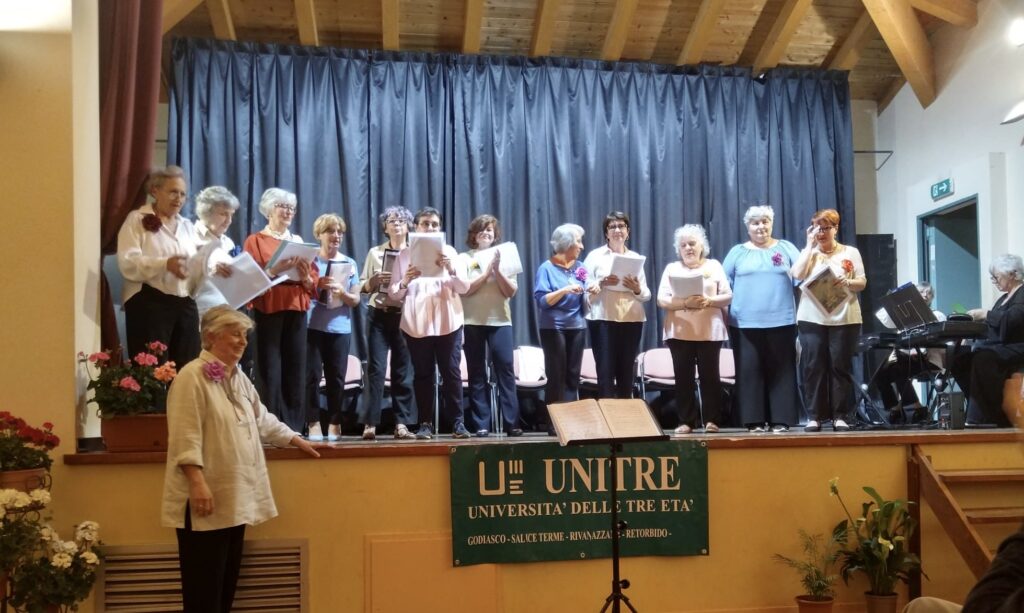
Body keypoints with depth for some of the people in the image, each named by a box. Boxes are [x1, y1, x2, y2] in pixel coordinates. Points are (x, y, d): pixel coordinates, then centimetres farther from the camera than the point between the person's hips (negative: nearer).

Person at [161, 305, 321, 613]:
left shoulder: (238, 377, 16)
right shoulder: (192, 376, -12)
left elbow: (262, 419, 29)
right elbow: (185, 437, -19)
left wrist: (297, 440, 30)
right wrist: (197, 482, -26)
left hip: (235, 499, 9)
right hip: (206, 500, -9)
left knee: (226, 584, 13)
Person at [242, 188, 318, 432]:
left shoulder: (299, 241, 18)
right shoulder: (255, 240, 5)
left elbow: (314, 281, 14)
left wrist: (305, 277, -8)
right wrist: (274, 270, -21)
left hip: (296, 310, 4)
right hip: (267, 310, -4)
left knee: (296, 369, 0)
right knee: (270, 370, -10)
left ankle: (294, 427, 5)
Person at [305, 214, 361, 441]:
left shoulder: (350, 263, 9)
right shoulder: (309, 260, 4)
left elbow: (355, 300, 8)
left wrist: (341, 292, -12)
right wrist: (317, 284, -14)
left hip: (340, 328, 2)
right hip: (312, 326, -2)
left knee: (337, 377, 3)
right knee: (312, 375, -5)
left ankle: (334, 423, 11)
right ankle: (314, 423, 0)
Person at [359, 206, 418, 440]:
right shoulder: (375, 252, 10)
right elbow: (362, 288, 8)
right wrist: (375, 279, -12)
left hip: (405, 316, 0)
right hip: (379, 315, 0)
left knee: (403, 370, 0)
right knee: (376, 369, -6)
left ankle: (401, 425, 3)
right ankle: (370, 424, -5)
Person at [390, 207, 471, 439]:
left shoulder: (449, 251, 9)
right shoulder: (405, 255, 7)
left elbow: (464, 287, 2)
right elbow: (394, 293, 3)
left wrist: (450, 269, -15)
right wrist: (405, 281, -17)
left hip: (447, 322, 0)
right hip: (416, 323, 0)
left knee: (451, 372, -2)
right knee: (423, 374, 2)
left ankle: (458, 422, 1)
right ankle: (426, 423, 6)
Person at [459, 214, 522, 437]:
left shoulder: (503, 257, 10)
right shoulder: (465, 258, 5)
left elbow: (511, 291, 2)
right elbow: (465, 289, -7)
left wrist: (496, 270, -9)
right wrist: (487, 271, -10)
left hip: (500, 321, 1)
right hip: (473, 322, -1)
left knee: (506, 370, -5)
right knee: (477, 374, 1)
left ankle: (512, 423, -3)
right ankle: (482, 424, 4)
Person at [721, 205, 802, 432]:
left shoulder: (786, 248, 12)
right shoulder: (738, 252, 12)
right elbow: (723, 284, 6)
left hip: (781, 321, 0)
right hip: (745, 323, 0)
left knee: (780, 370, 1)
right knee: (750, 371, 0)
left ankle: (781, 420, 4)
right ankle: (755, 420, 5)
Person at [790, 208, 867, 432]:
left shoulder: (850, 253, 10)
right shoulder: (809, 253, 12)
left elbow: (862, 283, 6)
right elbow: (797, 274, -7)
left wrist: (847, 282, -16)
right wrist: (810, 244, -2)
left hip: (844, 318, -1)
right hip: (812, 317, 1)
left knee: (841, 367, -2)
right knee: (814, 367, -3)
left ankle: (839, 416, 3)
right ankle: (814, 416, 1)